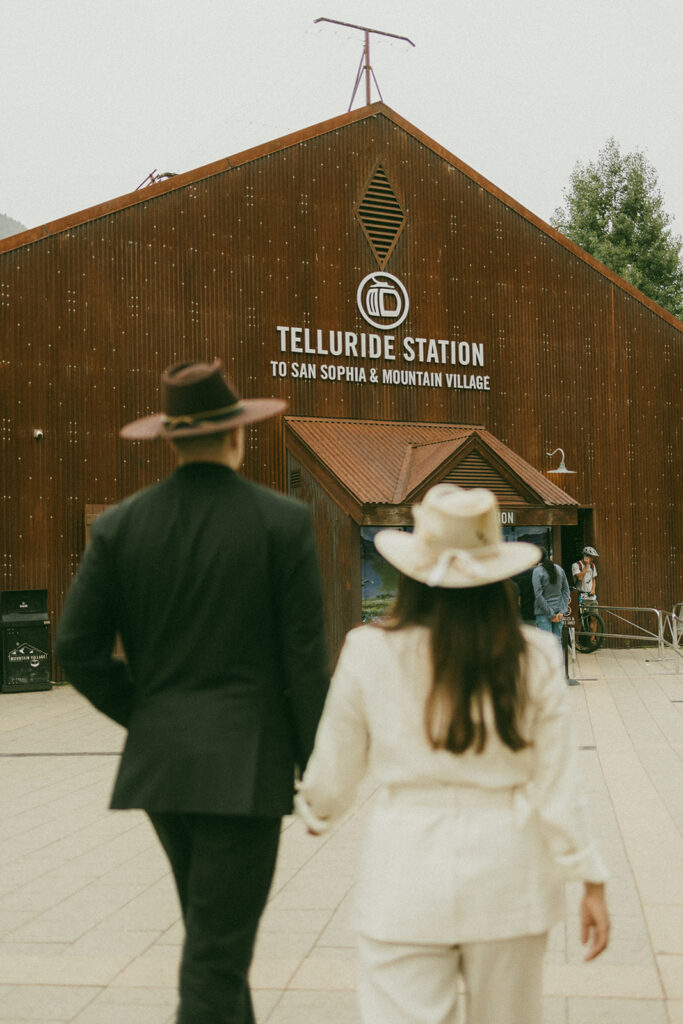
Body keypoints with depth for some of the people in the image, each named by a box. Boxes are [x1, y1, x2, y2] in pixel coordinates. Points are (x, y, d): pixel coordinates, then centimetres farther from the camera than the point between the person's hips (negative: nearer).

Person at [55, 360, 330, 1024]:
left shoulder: (119, 525, 1)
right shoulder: (283, 522, -8)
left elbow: (78, 651, -1)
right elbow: (305, 658, -9)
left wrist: (144, 715, 13)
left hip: (158, 761, 5)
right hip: (246, 762, -4)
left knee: (213, 927, 24)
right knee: (217, 951, 2)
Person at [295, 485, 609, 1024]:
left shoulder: (370, 652, -7)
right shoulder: (534, 658, -5)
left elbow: (334, 772, 2)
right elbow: (556, 785, -3)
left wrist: (315, 810, 24)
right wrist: (591, 880, 7)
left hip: (406, 874, -1)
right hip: (508, 872, 2)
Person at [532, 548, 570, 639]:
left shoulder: (537, 571, -10)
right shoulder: (559, 569, 7)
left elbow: (539, 596, -15)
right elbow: (566, 590, 7)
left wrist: (550, 614, -11)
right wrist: (562, 611, 1)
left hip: (543, 613, -5)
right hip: (559, 613, 5)